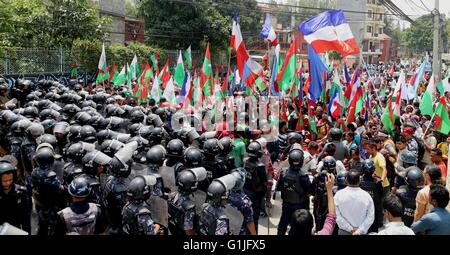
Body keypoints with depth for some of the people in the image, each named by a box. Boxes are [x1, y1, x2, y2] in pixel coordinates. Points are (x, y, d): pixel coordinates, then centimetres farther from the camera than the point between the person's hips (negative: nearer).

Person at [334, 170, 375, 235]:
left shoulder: (339, 195, -13)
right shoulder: (366, 195, -11)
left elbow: (336, 215, -15)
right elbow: (370, 217, -11)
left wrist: (350, 229, -11)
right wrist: (359, 231, -12)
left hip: (344, 232, 0)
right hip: (362, 232, 1)